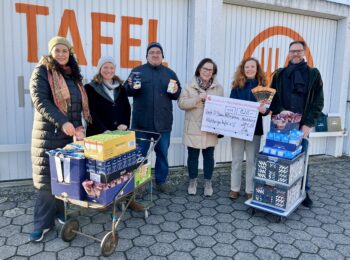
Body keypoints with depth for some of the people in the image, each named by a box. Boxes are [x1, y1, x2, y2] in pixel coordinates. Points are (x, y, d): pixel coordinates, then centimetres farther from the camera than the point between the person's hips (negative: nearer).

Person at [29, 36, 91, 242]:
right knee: (48, 179, -3)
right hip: (50, 134, -5)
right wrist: (62, 122, -28)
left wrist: (78, 126, 0)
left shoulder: (73, 75, 15)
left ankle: (57, 214, 22)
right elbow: (40, 101, -16)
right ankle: (44, 223, 7)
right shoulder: (42, 72, -3)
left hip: (71, 133, 5)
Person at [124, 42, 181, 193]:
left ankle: (161, 181, 23)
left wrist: (175, 91, -9)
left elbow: (178, 94, 13)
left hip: (163, 122, 2)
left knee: (162, 153, 10)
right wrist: (131, 86, -22)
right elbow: (126, 91, 0)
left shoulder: (170, 73, 12)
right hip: (142, 122, -2)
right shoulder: (138, 71, 6)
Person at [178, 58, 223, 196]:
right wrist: (197, 99, -21)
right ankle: (192, 181, 26)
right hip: (193, 128, -1)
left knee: (209, 155, 10)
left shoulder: (218, 88, 5)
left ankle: (208, 182, 25)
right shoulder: (190, 86, -1)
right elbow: (181, 103, -8)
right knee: (193, 155, 8)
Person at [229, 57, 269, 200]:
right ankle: (234, 188, 21)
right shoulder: (237, 85, 3)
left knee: (251, 161, 6)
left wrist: (263, 109, -24)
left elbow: (267, 107, -1)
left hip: (254, 128, 0)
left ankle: (250, 190, 18)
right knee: (236, 160, 9)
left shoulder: (262, 86, 2)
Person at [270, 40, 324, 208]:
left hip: (302, 126, -1)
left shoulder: (313, 74, 6)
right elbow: (272, 98, 8)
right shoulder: (280, 74, 10)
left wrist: (308, 124, -8)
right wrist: (280, 110, -13)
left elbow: (318, 102, 2)